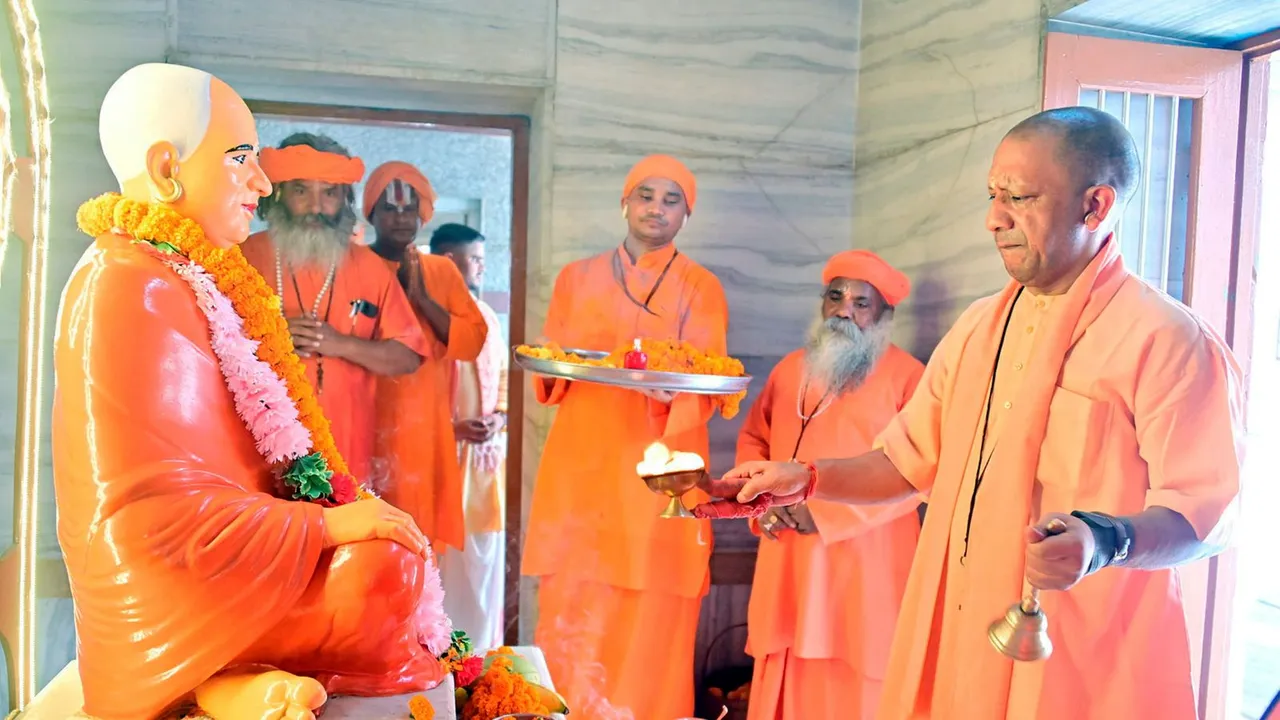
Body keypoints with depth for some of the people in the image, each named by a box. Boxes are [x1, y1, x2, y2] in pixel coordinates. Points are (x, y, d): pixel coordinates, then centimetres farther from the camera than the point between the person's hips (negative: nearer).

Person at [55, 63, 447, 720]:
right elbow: (150, 506, -25)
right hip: (169, 600, -10)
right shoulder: (130, 289, -18)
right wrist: (326, 526, -21)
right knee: (385, 567, -24)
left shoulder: (183, 278, 13)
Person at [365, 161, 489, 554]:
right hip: (366, 424, -3)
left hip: (426, 428, 3)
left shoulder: (443, 271, 12)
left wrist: (423, 297, -9)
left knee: (421, 531, 3)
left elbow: (473, 341, 1)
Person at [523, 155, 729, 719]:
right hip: (580, 466, 2)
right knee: (571, 616, 3)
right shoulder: (577, 277, 13)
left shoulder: (701, 289, 6)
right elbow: (547, 374, 13)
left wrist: (667, 388, -23)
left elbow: (704, 393, -2)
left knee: (647, 623, -2)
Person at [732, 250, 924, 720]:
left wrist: (827, 513, -16)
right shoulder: (790, 369, 15)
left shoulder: (906, 376, -4)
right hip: (788, 563, 5)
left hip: (863, 565, -5)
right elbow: (752, 440, 20)